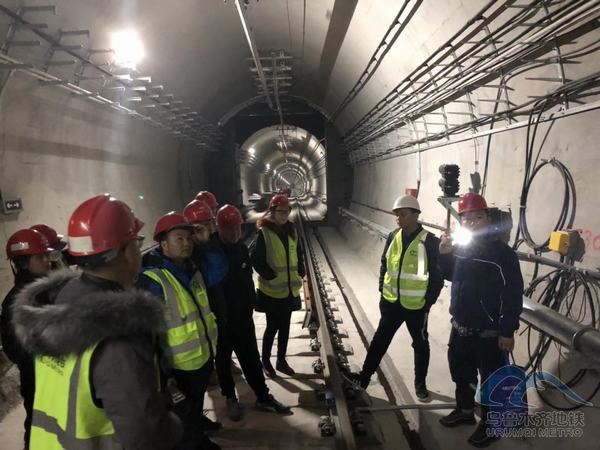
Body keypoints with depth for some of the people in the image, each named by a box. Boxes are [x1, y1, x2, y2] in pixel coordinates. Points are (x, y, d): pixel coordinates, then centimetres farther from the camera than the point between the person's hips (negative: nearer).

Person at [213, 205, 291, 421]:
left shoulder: (242, 248, 1)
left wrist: (250, 304, 9)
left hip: (242, 316, 4)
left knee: (251, 358, 13)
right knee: (223, 360, 14)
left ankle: (263, 397, 26)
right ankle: (230, 398, 32)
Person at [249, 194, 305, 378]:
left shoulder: (291, 231, 6)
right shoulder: (264, 233, -13)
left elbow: (299, 254, 16)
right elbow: (255, 258, -14)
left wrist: (300, 273, 4)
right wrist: (270, 276, -16)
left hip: (290, 288, 6)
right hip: (272, 289, -5)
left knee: (285, 326, 15)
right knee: (273, 327, 5)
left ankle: (281, 361, 30)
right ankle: (266, 361, 24)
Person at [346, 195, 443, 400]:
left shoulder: (430, 242, -14)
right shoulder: (393, 237, 1)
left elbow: (437, 276, -10)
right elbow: (384, 265, 12)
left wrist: (428, 301, -10)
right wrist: (382, 290, 8)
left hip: (416, 306, -4)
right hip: (391, 302, 4)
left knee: (420, 344, 14)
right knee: (380, 339, 11)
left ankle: (420, 383, 31)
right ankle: (365, 376, 21)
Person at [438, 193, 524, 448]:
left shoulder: (502, 253, -18)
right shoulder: (461, 247, 2)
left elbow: (513, 296, -17)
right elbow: (451, 276, 16)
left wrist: (508, 332, -17)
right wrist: (444, 254, -2)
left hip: (489, 333, -7)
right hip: (460, 328, 7)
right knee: (461, 373, 22)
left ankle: (489, 425, 28)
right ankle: (464, 411, 44)